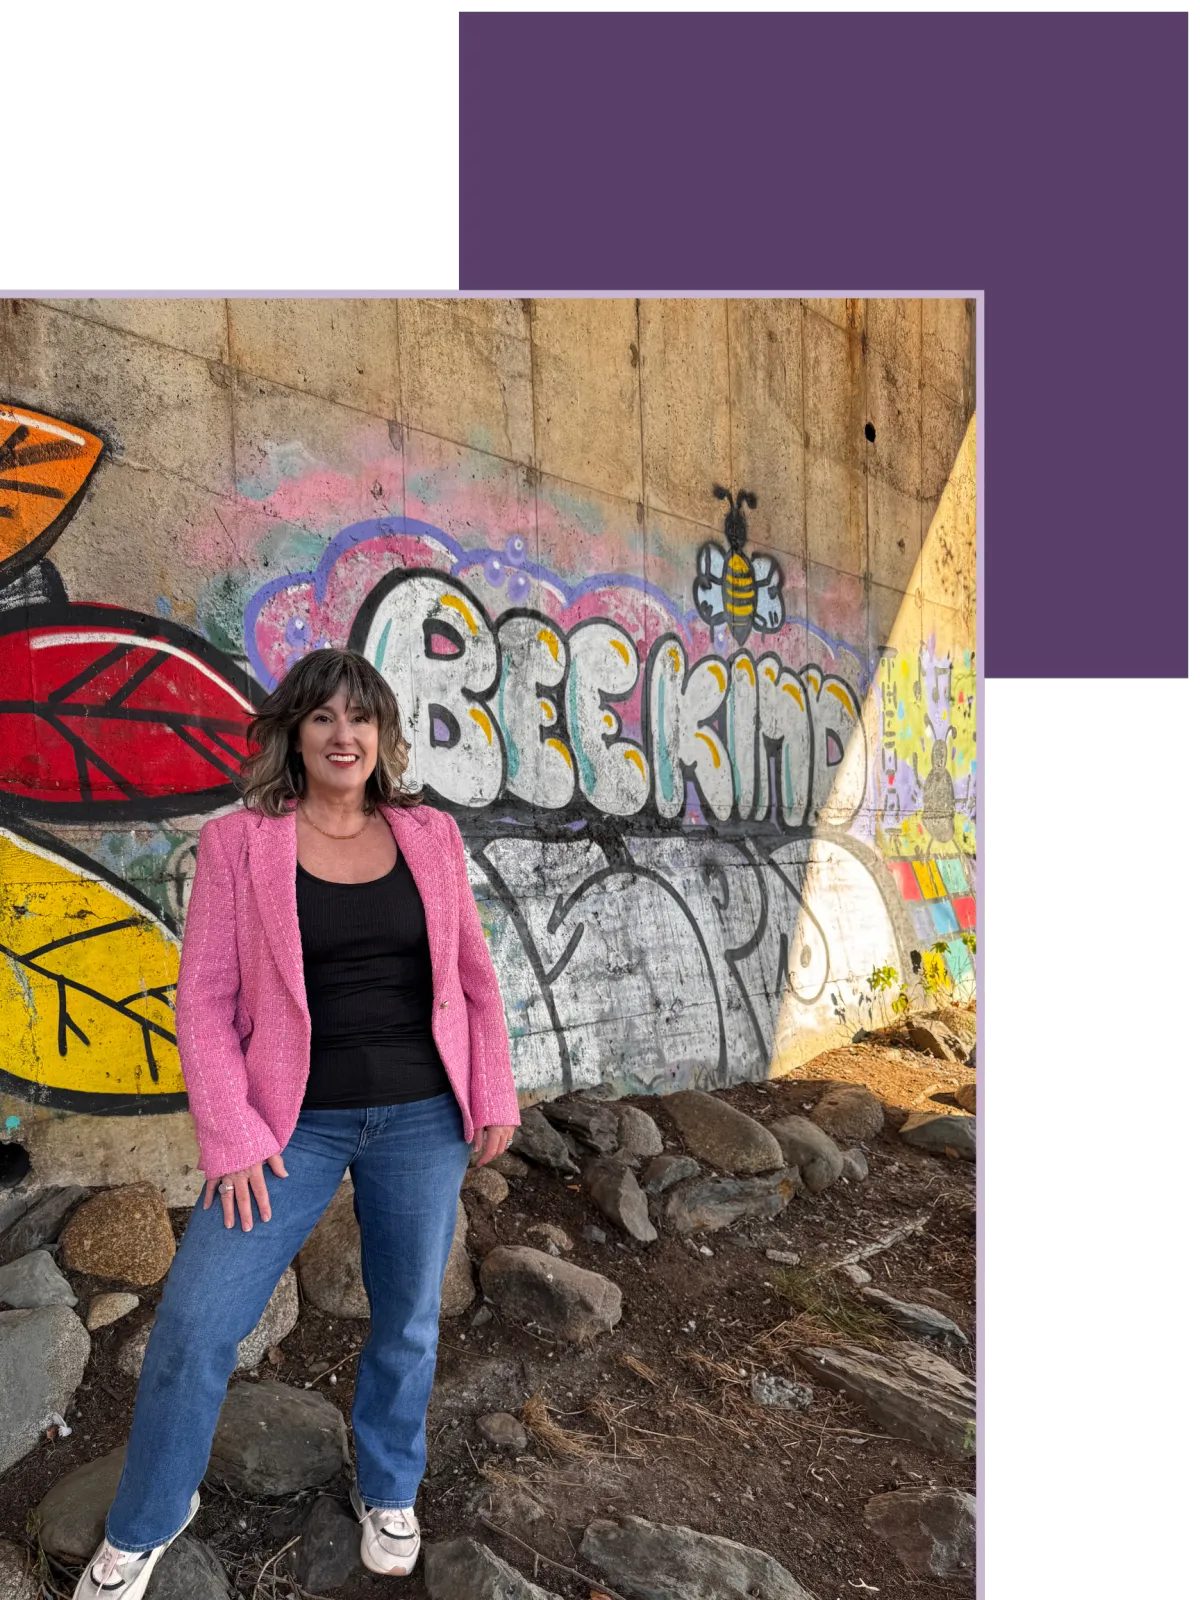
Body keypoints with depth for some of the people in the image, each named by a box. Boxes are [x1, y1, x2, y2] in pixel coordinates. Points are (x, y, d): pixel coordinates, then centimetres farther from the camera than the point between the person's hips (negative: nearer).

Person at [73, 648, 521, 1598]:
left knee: (409, 1321, 15)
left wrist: (494, 1100, 5)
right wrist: (230, 1139, -10)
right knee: (194, 1324, 1)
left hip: (423, 1117, 2)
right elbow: (206, 999, -5)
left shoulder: (430, 836, 2)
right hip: (295, 1123, -1)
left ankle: (388, 1495, 42)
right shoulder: (240, 843, -5)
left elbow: (473, 977, 7)